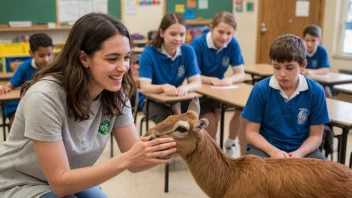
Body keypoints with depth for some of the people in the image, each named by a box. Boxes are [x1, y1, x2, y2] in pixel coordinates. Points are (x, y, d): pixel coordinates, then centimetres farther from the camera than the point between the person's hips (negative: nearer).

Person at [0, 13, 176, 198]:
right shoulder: (44, 97, -30)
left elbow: (133, 161, -11)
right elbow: (60, 183, -27)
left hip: (71, 181, 5)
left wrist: (161, 152, -32)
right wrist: (126, 159, -37)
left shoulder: (115, 94, -12)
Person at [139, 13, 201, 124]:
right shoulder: (148, 53, -16)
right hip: (153, 101, -2)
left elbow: (197, 82, -9)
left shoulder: (188, 51, -6)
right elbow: (144, 87, -22)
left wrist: (185, 87, -34)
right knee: (164, 116, -32)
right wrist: (164, 87, -44)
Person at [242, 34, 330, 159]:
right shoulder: (260, 89, -9)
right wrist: (273, 151, -21)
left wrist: (299, 153, -20)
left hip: (301, 149, 2)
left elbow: (316, 135, 0)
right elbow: (252, 132, -4)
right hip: (266, 147, -1)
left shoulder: (315, 91, -6)